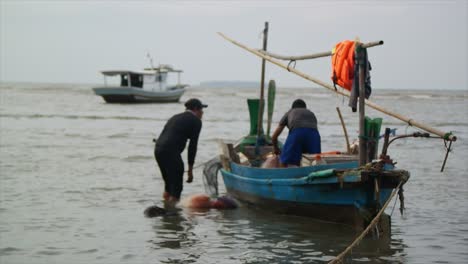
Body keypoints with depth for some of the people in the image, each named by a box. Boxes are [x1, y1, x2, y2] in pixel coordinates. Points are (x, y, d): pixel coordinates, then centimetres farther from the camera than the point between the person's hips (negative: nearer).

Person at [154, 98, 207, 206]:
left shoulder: (175, 117, 27)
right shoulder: (196, 121, 5)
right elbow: (193, 145, 0)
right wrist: (190, 169, 4)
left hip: (158, 149, 8)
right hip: (171, 152, -8)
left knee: (169, 182, 20)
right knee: (177, 186, 0)